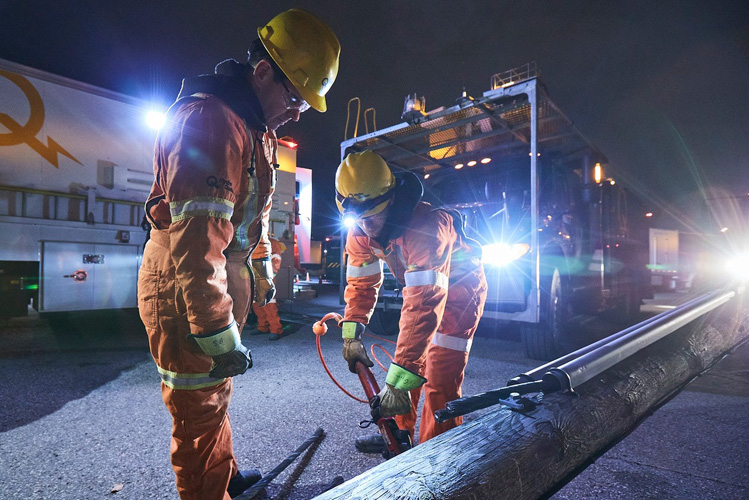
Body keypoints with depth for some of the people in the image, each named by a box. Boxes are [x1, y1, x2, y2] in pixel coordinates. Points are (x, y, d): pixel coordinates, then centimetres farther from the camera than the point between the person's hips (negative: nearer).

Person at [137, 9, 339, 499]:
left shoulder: (257, 128, 12)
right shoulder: (211, 119, -22)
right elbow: (195, 237, -30)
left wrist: (260, 267, 25)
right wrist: (219, 334, -28)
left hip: (222, 279, 10)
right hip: (184, 290, -10)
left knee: (216, 392, 25)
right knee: (200, 408, 5)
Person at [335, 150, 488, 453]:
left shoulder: (425, 227, -41)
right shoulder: (360, 232, -17)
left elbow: (424, 305, -45)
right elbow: (361, 284, -4)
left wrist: (398, 380, -46)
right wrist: (351, 335, -14)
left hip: (460, 288, -6)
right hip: (421, 287, 7)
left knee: (440, 380, -11)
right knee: (408, 363, 11)